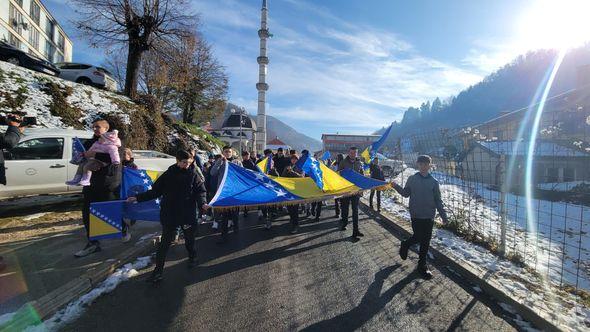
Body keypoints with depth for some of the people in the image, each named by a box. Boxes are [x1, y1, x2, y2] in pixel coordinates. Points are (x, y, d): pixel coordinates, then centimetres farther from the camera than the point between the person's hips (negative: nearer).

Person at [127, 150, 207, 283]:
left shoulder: (194, 175, -5)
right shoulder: (168, 174, 1)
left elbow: (200, 191, -6)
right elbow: (155, 191, 7)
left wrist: (202, 203, -24)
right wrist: (138, 198, 2)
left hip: (188, 213, -1)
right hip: (169, 214, 1)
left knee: (189, 238, 14)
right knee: (165, 241, 4)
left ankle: (192, 257, 40)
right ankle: (158, 269, 17)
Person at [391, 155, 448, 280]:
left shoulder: (434, 182, 1)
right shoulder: (412, 179, -2)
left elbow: (438, 200, 5)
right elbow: (406, 193, 4)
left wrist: (444, 216, 3)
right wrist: (396, 186, -10)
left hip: (429, 216, 2)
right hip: (416, 215, -2)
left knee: (425, 241, 9)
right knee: (418, 237, -3)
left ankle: (422, 265, 26)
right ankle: (405, 245, 29)